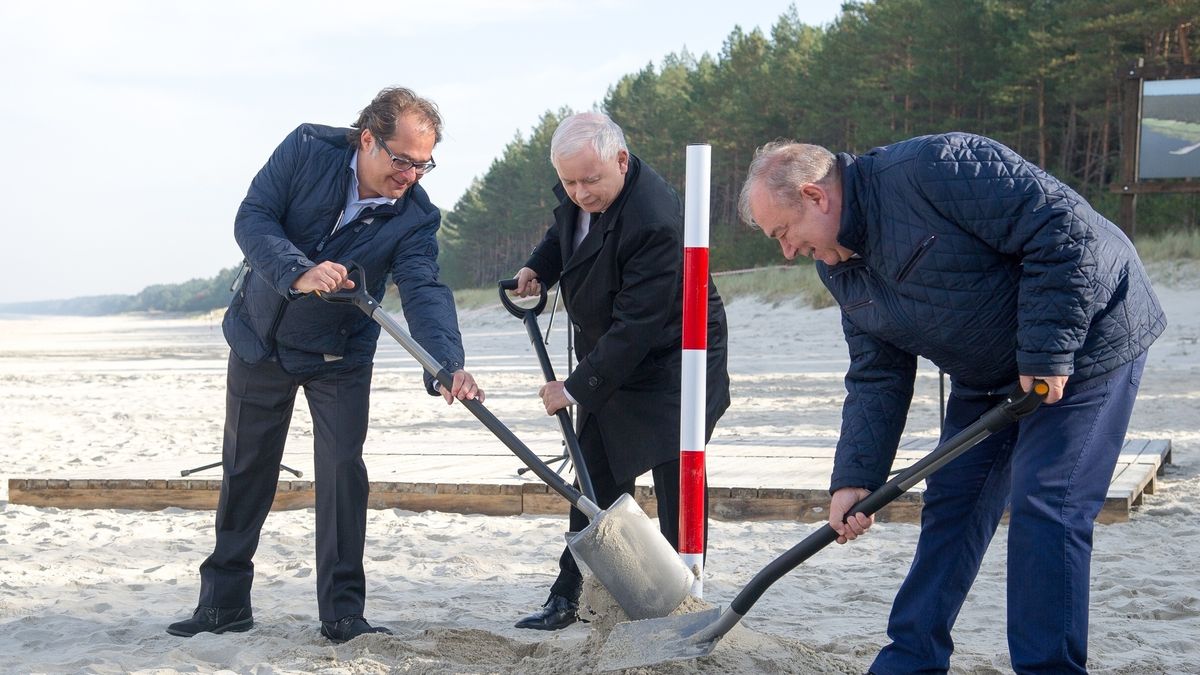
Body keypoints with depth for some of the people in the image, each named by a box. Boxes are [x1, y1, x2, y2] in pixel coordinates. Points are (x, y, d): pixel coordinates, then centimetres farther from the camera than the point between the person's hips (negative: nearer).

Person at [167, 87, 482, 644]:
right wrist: (298, 272, -41)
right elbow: (253, 218, -22)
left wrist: (447, 364, -49)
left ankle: (342, 613, 2)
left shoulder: (416, 217, -19)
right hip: (259, 339, 1)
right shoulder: (308, 149, -19)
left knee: (343, 470, -9)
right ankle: (224, 603, 21)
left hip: (339, 357, -1)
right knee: (244, 470, 9)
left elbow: (425, 291, -31)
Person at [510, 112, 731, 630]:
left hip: (670, 360, -8)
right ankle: (569, 597, 17)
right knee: (597, 478, 10)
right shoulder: (578, 194, -5)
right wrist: (539, 267, 2)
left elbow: (636, 326, -30)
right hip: (607, 358, 8)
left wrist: (575, 389, -25)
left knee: (676, 484, -8)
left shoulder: (655, 221, -33)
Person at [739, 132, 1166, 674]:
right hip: (986, 375, 9)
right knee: (950, 504, 8)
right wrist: (853, 481, -8)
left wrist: (1046, 351, -26)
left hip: (1084, 339, -8)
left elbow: (1062, 226, -28)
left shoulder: (932, 168, -27)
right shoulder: (842, 270, 1)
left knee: (1044, 508, -12)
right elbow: (875, 380, 2)